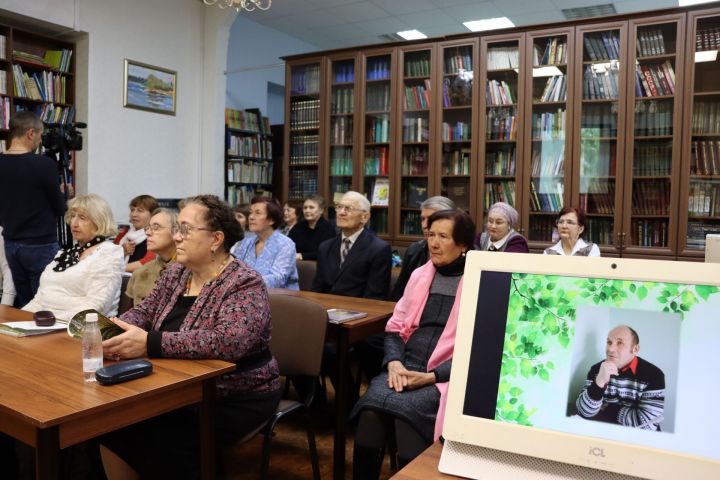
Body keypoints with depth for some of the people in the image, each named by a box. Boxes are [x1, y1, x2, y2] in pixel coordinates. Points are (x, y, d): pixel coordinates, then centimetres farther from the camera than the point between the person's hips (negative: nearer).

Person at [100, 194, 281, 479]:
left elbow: (229, 342, -33)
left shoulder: (244, 284, -19)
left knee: (159, 439, -25)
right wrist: (116, 330, -14)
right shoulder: (175, 273, 6)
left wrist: (150, 344, -34)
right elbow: (144, 311, 10)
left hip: (236, 399, -7)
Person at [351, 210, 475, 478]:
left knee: (406, 411, -32)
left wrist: (431, 376, -15)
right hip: (405, 367, 4)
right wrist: (394, 362, -6)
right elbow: (395, 328, 14)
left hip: (446, 376, -4)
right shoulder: (419, 275, 15)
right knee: (371, 409, -25)